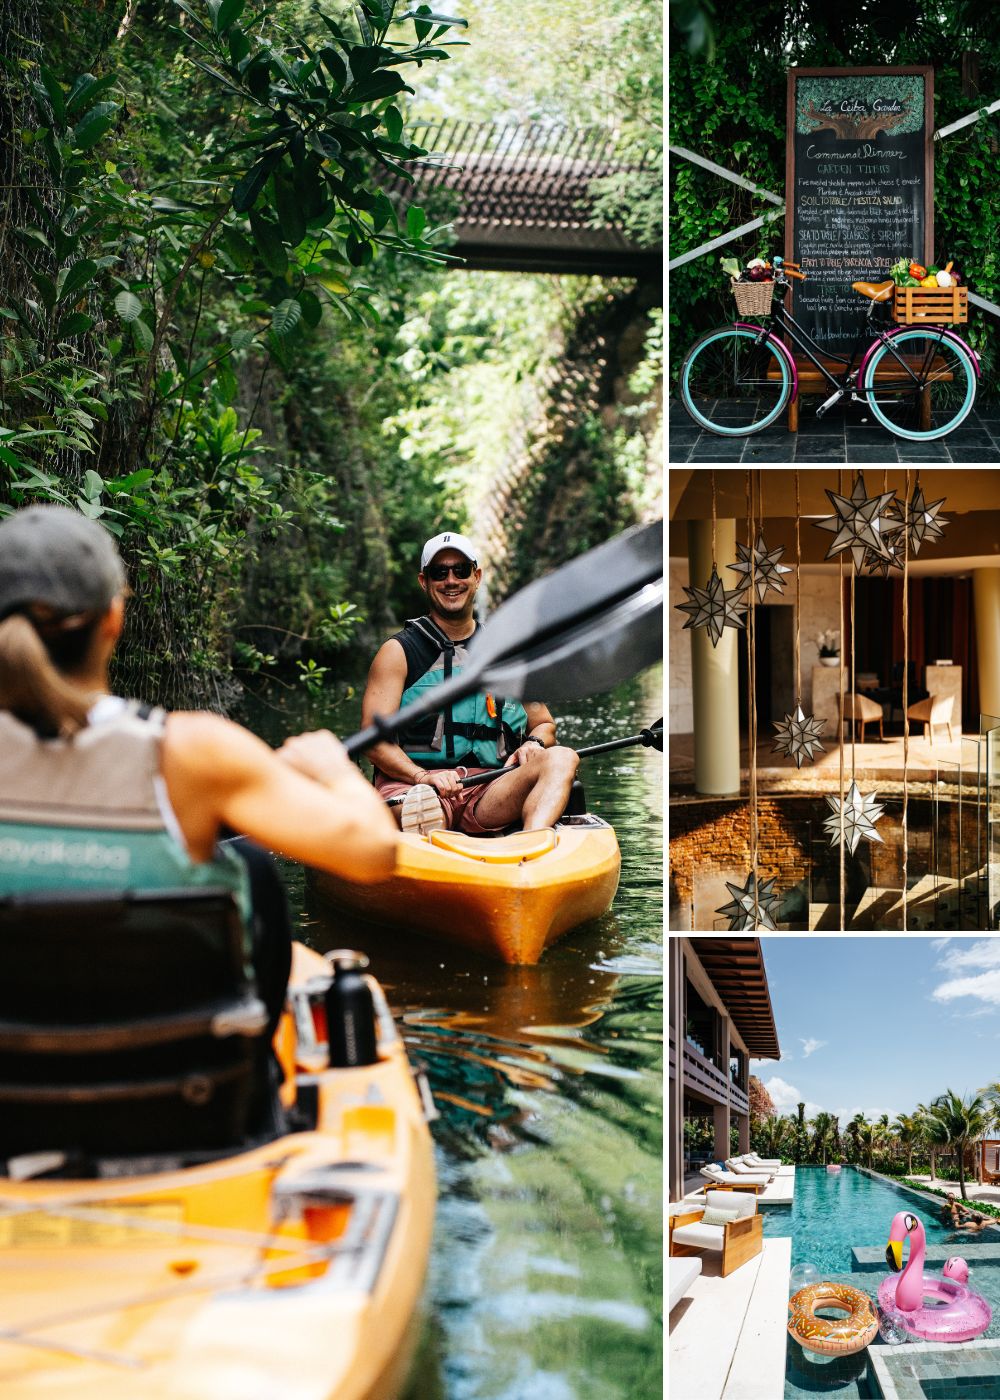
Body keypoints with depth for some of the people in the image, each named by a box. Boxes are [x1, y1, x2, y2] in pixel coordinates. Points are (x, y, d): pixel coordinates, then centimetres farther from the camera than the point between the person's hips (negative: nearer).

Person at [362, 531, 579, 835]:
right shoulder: (398, 652, 9)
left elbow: (545, 724, 24)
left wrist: (534, 743, -2)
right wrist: (423, 777, -20)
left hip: (488, 793, 4)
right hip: (412, 784, -4)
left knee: (562, 758, -28)